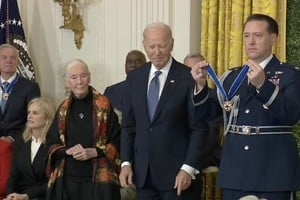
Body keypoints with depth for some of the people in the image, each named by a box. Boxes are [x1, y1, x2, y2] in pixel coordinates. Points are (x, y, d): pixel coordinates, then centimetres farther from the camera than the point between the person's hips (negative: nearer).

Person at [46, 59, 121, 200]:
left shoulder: (104, 106, -2)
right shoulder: (63, 109, 9)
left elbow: (117, 141, -1)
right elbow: (51, 143, 10)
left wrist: (94, 152, -16)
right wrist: (68, 151, -9)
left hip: (98, 179, -3)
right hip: (67, 178, 3)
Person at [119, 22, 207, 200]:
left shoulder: (189, 77, -7)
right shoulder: (134, 77, 8)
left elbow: (199, 128, -7)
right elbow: (128, 125, 11)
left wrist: (189, 168, -14)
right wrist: (126, 162, 2)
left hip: (177, 171, -4)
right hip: (143, 171, 4)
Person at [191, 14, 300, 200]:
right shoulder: (231, 76, 12)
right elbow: (206, 115, 9)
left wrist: (263, 84, -30)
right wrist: (201, 85, -8)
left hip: (273, 171, -4)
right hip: (234, 171, 4)